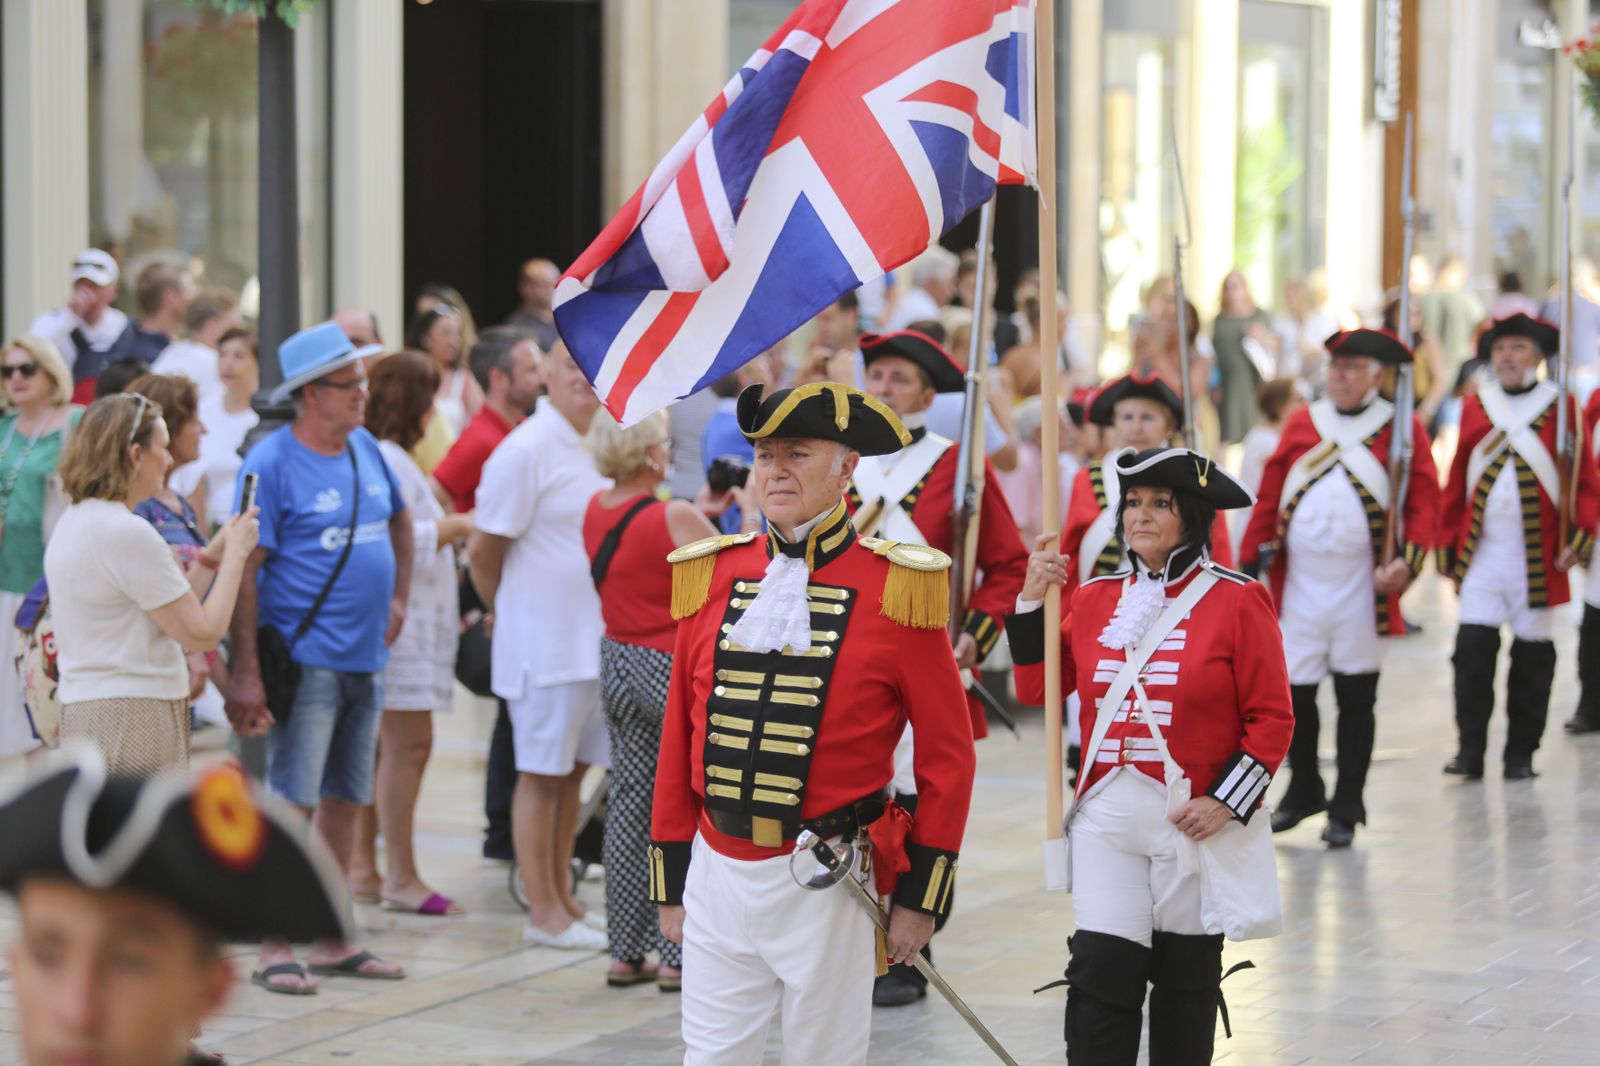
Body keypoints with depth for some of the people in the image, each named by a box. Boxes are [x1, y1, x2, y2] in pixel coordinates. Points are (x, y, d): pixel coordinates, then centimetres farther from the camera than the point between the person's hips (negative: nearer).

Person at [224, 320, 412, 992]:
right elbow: (244, 570, -14)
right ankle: (275, 948, -5)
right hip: (307, 657, -7)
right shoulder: (271, 464, -11)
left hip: (365, 658, 7)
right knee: (292, 804, -8)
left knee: (345, 800, 11)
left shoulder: (365, 448, 10)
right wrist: (245, 673, -19)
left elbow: (399, 520, 29)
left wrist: (399, 597, 17)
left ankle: (333, 942, 19)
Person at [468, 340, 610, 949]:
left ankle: (562, 900, 21)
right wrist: (513, 616, 3)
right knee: (542, 774, 0)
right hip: (546, 644, -7)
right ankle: (543, 911, 6)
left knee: (572, 772, 13)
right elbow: (484, 555, -8)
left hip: (598, 641, 7)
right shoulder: (525, 451, -12)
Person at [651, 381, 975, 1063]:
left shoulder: (897, 589, -5)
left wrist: (920, 896, -4)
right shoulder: (711, 577, 5)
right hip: (716, 874, 3)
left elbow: (948, 755, -2)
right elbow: (680, 737, 11)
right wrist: (669, 882, 10)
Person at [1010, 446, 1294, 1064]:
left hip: (1196, 820, -2)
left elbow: (1272, 719, -5)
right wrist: (1033, 599, -1)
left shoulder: (1237, 602, -5)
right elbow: (1036, 689, 9)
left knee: (1185, 979, 12)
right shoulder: (1095, 599, 7)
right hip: (1107, 820, 2)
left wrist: (1226, 801, -15)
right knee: (1099, 974, -9)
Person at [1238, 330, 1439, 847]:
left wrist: (1408, 561, -18)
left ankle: (1347, 808, 11)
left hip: (1363, 586, -2)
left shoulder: (1403, 428, 1)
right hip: (1301, 584, 2)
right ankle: (1303, 791, 25)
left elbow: (1423, 500, -4)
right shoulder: (1300, 424, 8)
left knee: (1356, 697, 3)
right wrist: (1251, 561, 2)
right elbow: (1269, 498, 7)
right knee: (1294, 691, 5)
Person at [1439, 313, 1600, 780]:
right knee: (1473, 646, -8)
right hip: (1481, 552, 1)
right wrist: (1447, 544, 7)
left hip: (1540, 556, -1)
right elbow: (1457, 481, 10)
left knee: (1533, 655, 3)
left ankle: (1521, 754, 12)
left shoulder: (1561, 407, 1)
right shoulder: (1474, 406, 8)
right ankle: (1470, 750, -3)